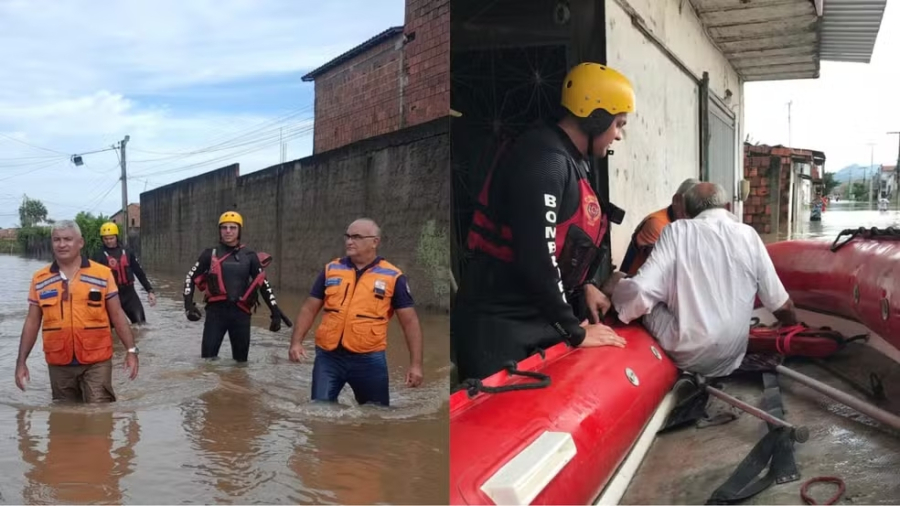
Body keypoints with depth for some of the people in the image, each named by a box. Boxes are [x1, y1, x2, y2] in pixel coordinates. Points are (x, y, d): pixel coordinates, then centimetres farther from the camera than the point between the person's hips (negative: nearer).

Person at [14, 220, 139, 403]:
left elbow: (116, 314, 0)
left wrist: (131, 349, -5)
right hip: (59, 364, 3)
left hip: (97, 361, -3)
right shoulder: (39, 279, 4)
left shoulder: (103, 274, -3)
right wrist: (21, 361, 5)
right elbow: (32, 322, 8)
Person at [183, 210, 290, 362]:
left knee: (241, 358, 9)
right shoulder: (210, 254, 5)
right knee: (208, 356, -5)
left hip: (240, 312, 1)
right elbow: (191, 277, 9)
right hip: (216, 311, -1)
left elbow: (264, 284, 6)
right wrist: (189, 304, -5)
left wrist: (276, 312, 1)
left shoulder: (249, 256, 5)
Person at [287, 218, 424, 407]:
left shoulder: (393, 277, -3)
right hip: (328, 356, 2)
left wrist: (416, 364, -7)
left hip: (369, 360, -1)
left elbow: (410, 321, -2)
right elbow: (309, 309, 10)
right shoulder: (330, 270, 5)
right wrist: (296, 342, -3)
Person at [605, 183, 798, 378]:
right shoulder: (749, 235, 2)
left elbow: (640, 292, -15)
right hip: (729, 362, 3)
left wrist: (613, 287, 6)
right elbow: (780, 304, 6)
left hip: (686, 356, -3)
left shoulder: (677, 230, -6)